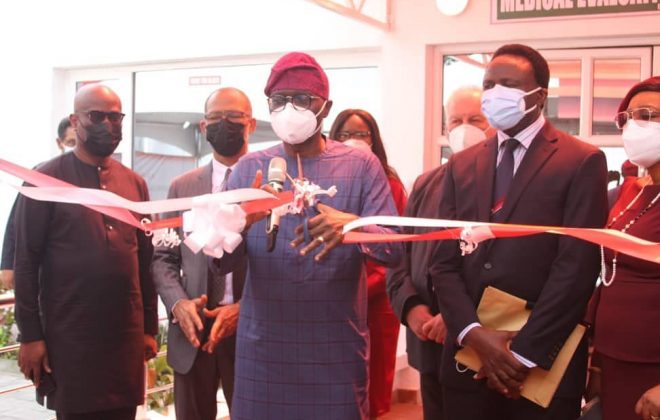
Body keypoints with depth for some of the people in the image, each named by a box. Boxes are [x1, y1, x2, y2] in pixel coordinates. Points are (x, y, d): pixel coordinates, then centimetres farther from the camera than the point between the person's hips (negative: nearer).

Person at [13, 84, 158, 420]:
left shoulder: (134, 183, 9)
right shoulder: (47, 179, -4)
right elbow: (26, 262, -6)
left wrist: (150, 327, 11)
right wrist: (30, 334, -9)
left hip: (126, 333, 4)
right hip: (68, 335, -4)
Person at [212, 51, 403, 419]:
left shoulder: (361, 166, 0)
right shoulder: (249, 168, 5)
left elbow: (394, 248, -8)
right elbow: (223, 262, -1)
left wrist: (353, 226, -29)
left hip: (336, 347, -1)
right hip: (262, 347, 2)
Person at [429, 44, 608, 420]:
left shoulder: (582, 162, -4)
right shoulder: (461, 165, 9)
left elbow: (577, 266, -11)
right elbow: (445, 261, 4)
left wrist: (523, 354, -14)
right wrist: (475, 334, -11)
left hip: (545, 364, -4)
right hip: (467, 358, 4)